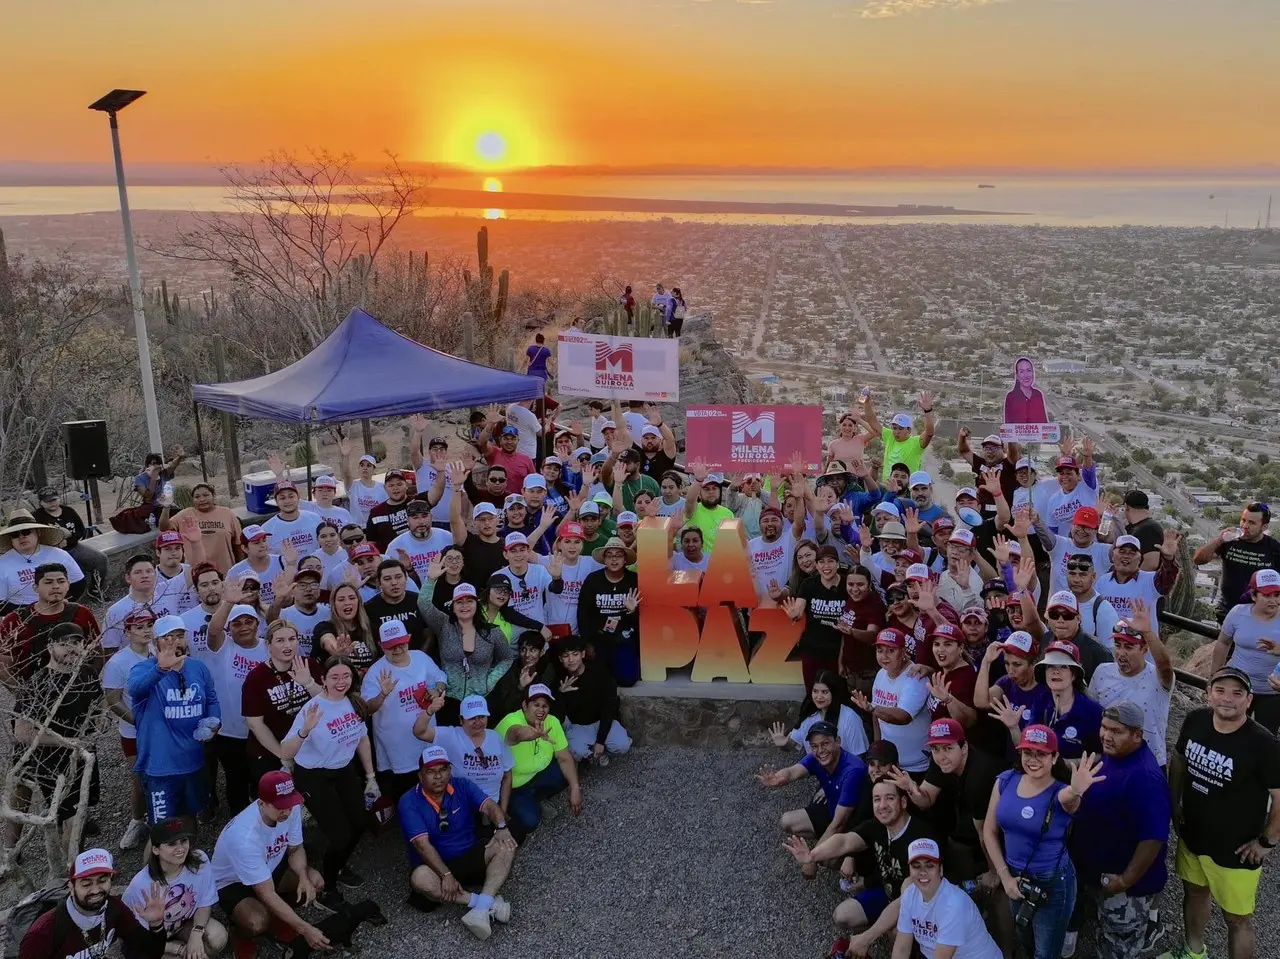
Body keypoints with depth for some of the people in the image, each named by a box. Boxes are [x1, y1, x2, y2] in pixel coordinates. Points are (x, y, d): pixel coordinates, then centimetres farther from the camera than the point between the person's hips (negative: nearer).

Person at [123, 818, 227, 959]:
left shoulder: (200, 861, -21)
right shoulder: (141, 885, -30)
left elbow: (205, 904, -6)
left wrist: (197, 933, -24)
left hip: (185, 924, 3)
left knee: (218, 937, -25)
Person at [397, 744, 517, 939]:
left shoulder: (462, 786, -3)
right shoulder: (409, 803, -13)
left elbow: (490, 806, -16)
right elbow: (422, 844, -22)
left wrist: (501, 827, -38)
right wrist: (446, 875, -31)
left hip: (471, 857, 3)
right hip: (436, 866, -3)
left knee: (506, 846, -22)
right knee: (420, 879, -36)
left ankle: (482, 907, -35)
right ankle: (489, 902, -32)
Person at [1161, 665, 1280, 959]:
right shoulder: (1195, 720, -11)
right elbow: (1178, 760, 7)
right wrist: (1174, 803, 9)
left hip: (1235, 850, -6)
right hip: (1191, 834, 6)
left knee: (1237, 918, 11)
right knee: (1194, 892, 27)